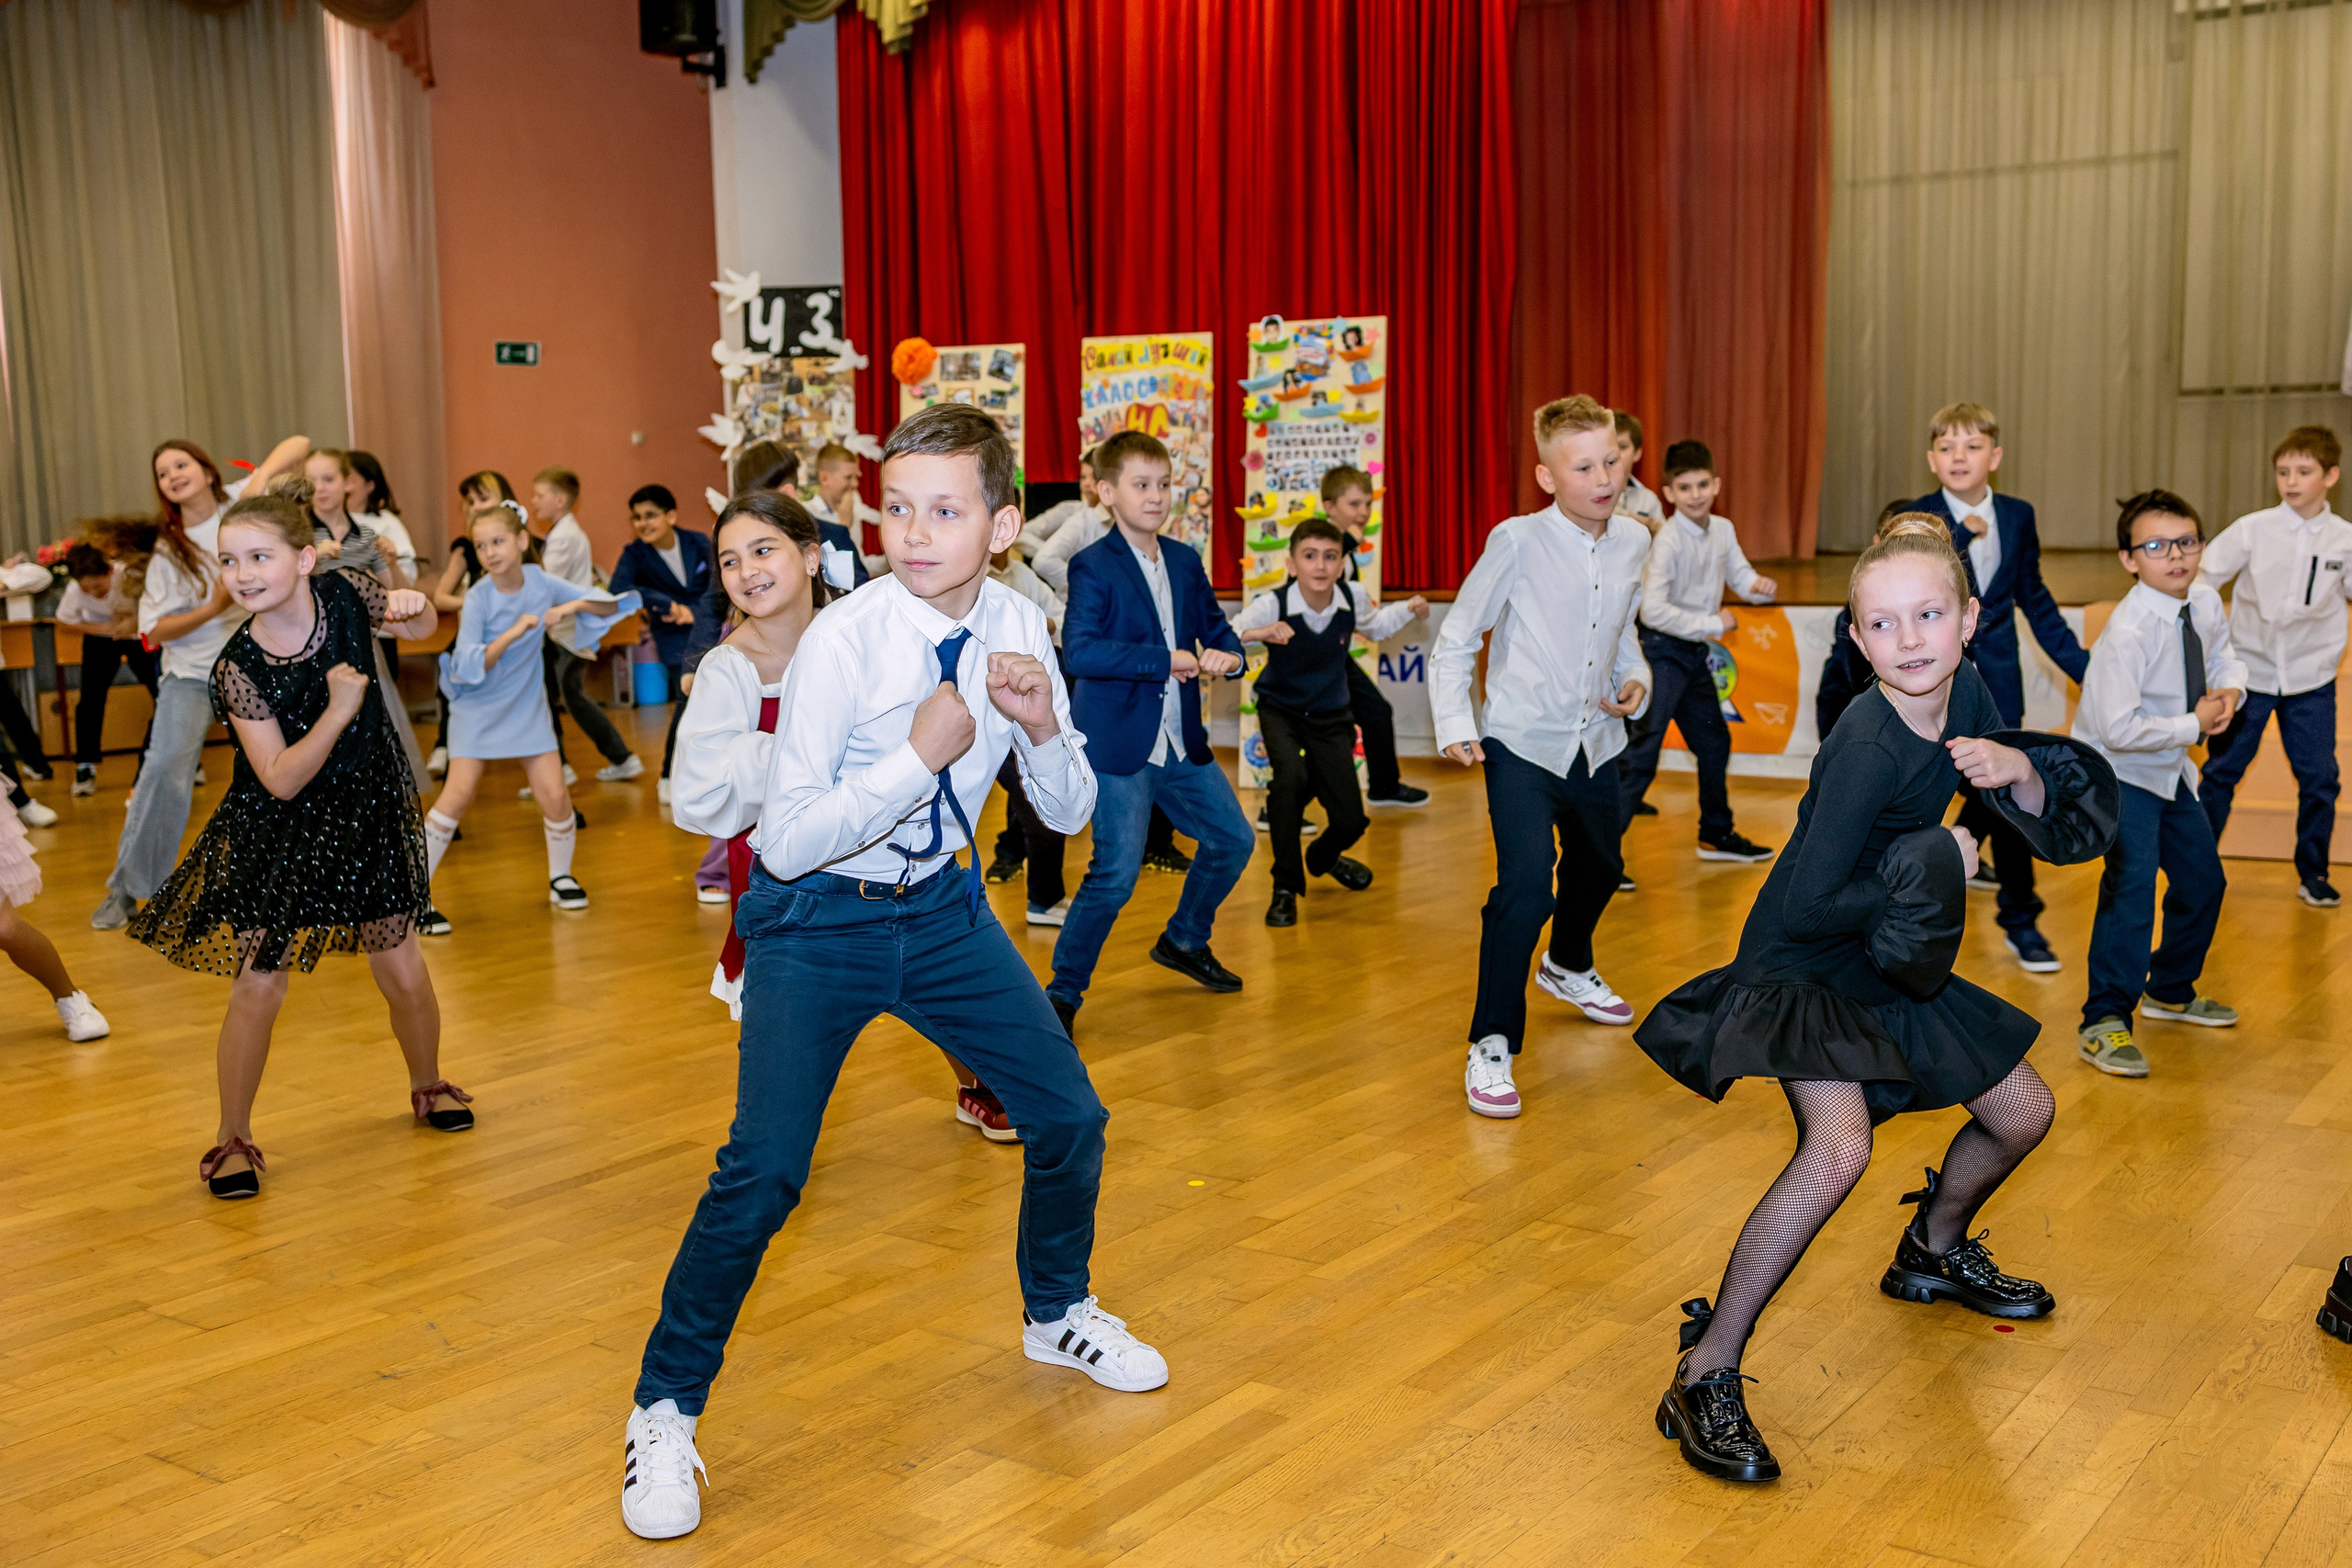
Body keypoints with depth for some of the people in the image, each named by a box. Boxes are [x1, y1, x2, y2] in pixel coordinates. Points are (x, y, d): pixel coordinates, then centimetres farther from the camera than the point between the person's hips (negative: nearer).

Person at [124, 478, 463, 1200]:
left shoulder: (345, 591, -14)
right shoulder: (238, 669, -22)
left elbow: (418, 627, 9)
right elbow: (282, 781, -23)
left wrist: (413, 602, -15)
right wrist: (340, 707, -33)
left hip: (368, 815, 3)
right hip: (279, 835, -3)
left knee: (405, 978, 11)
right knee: (256, 986, -2)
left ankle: (428, 1086, 38)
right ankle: (234, 1139, 16)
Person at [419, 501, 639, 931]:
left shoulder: (541, 584, -8)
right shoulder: (478, 598, -17)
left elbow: (611, 606, -3)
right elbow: (470, 666, -24)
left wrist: (573, 605, -22)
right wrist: (514, 631, -34)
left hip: (527, 704, 3)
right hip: (478, 706, -3)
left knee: (554, 794, -4)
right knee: (459, 792, -15)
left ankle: (560, 879, 20)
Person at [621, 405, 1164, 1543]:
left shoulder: (1017, 628, -6)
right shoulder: (842, 639, -23)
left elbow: (1070, 814, 2)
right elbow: (786, 841, -25)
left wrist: (1041, 726, -18)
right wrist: (922, 755, -30)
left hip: (941, 911, 5)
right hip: (819, 922, -5)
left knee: (1069, 1114, 8)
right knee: (762, 1171, -15)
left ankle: (1057, 1315, 38)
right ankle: (666, 1412, 8)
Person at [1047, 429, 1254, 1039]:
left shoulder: (1186, 563, 10)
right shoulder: (1092, 567, -11)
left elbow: (1215, 627, 22)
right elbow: (1079, 651, -23)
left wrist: (1226, 654, -3)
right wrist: (1165, 660, -24)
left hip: (1182, 742, 7)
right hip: (1118, 743, -7)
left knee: (1233, 839, 15)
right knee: (1115, 874, -10)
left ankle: (1184, 941, 38)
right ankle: (1063, 992, 6)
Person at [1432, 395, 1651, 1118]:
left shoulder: (1634, 541, 0)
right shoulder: (1518, 541, -16)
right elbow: (1456, 638, -8)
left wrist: (1635, 677, 1)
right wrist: (1454, 723, -15)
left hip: (1595, 741, 7)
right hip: (1522, 742, -6)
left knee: (1600, 866, 27)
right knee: (1526, 884, -22)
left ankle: (1568, 967, 60)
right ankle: (1492, 1046, -8)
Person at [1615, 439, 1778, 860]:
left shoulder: (1723, 530, 3)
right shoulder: (1668, 541, -20)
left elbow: (1740, 576, 13)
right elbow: (1653, 610, -27)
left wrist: (1761, 586, -11)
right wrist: (1714, 625, -19)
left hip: (1695, 652, 8)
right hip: (1663, 651, -8)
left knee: (1714, 742, 19)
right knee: (1643, 750, -15)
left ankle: (1716, 836, 36)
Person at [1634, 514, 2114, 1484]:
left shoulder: (1965, 694, -6)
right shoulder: (1868, 746, -28)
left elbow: (2054, 827, 5)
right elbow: (1806, 904, -28)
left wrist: (2017, 770, -17)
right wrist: (1934, 871, -17)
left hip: (1884, 960, 8)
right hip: (1798, 963, -8)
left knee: (2023, 1112, 16)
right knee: (1841, 1146, -30)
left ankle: (1932, 1252, 47)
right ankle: (1703, 1377, -21)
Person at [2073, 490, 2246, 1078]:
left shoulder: (2206, 602, -5)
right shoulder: (2128, 632, -29)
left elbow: (2224, 654, 17)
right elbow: (2119, 730, -32)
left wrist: (2231, 689, -5)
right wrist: (2195, 725, -20)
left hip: (2170, 770, 9)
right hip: (2116, 773, -8)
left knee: (2203, 881, 17)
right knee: (2132, 881, -23)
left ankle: (2170, 992, 39)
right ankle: (2105, 1022, -17)